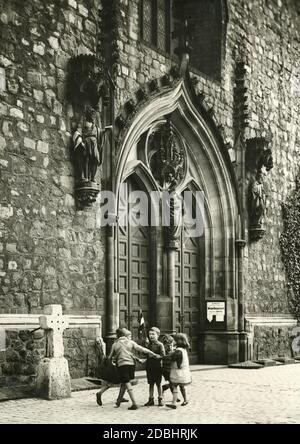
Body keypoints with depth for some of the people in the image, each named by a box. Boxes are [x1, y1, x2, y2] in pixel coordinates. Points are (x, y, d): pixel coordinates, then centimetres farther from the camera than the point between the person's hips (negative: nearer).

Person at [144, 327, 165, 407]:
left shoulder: (160, 345, -7)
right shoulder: (148, 344, 9)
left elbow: (163, 355, -14)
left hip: (158, 366, -4)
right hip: (149, 366, 4)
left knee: (158, 384, 4)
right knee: (151, 384, 9)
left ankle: (160, 399, 15)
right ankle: (151, 399, 17)